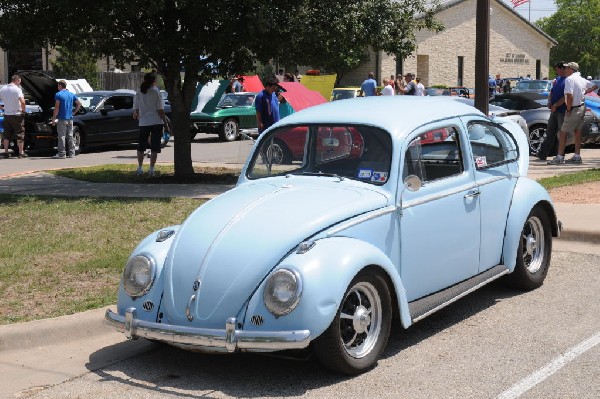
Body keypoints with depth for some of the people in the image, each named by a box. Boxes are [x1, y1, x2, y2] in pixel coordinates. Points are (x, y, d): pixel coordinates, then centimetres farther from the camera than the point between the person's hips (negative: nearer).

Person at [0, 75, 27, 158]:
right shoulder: (17, 89, -13)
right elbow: (22, 102, -25)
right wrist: (23, 110, -10)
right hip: (17, 114, -6)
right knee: (20, 134, 3)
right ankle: (21, 153, 3)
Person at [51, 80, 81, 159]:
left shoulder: (58, 95, -9)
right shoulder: (71, 95, 10)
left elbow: (56, 108, -13)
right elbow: (79, 104, 14)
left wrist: (53, 118, -9)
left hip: (62, 119, -6)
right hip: (70, 118, 6)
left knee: (61, 136, -4)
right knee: (70, 136, 11)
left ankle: (62, 154, -4)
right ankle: (71, 153, 13)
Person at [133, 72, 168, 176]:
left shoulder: (138, 93, 2)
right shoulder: (156, 92, -7)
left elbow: (136, 110, 6)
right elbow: (160, 110, -9)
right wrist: (165, 123, -2)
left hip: (143, 123, 3)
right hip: (156, 122, -3)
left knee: (141, 146, 13)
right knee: (154, 147, 3)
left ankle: (140, 168, 11)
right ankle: (151, 169, 1)